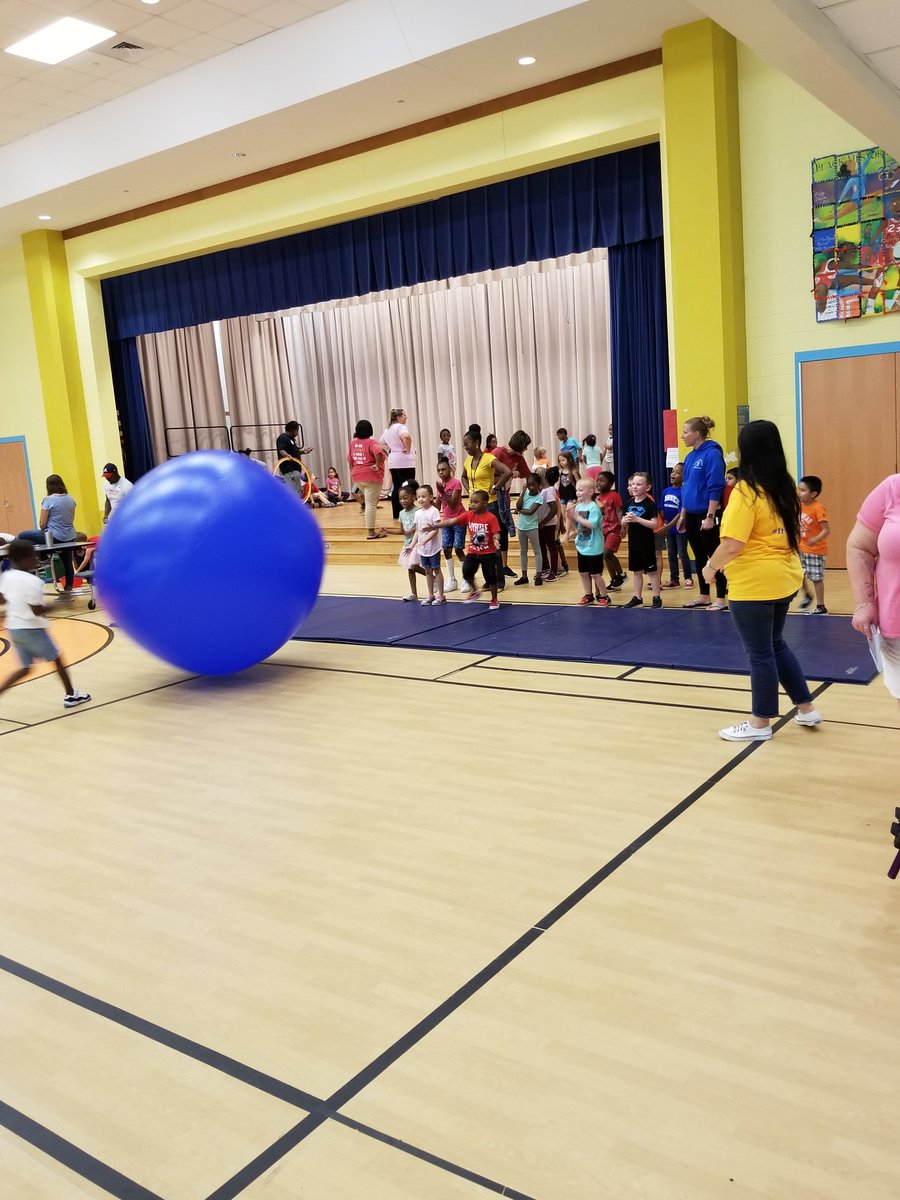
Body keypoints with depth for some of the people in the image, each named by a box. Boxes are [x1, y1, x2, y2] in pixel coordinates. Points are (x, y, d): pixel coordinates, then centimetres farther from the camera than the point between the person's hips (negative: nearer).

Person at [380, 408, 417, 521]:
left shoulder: (388, 429, 15)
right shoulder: (400, 427, -12)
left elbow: (382, 443, 28)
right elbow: (406, 436, -33)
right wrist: (408, 449, -19)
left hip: (392, 462, 9)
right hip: (404, 462, -9)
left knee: (396, 488, 12)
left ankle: (396, 515, 15)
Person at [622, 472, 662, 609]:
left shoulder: (650, 504, -11)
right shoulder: (630, 503, 7)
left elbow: (654, 524, -19)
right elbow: (622, 523, 11)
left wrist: (637, 519, -25)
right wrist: (626, 520, -12)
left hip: (647, 544, -6)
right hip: (633, 543, 6)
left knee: (652, 571, 2)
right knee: (636, 571, 13)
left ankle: (657, 598, 9)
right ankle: (637, 597, 22)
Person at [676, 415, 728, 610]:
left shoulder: (712, 454, -14)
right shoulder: (690, 456, 11)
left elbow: (715, 488, -18)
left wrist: (710, 517, -21)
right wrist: (682, 515, 17)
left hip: (706, 515, -8)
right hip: (691, 515, 8)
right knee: (699, 556, 14)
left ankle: (721, 599, 7)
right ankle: (704, 596, 24)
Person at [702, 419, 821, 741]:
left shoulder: (746, 491, -19)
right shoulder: (786, 487, 5)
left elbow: (732, 546, -25)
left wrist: (711, 567, -7)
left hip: (754, 585, -8)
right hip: (784, 578, 8)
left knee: (760, 653, 5)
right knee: (775, 644, 23)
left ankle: (760, 723, 18)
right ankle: (806, 709, 30)